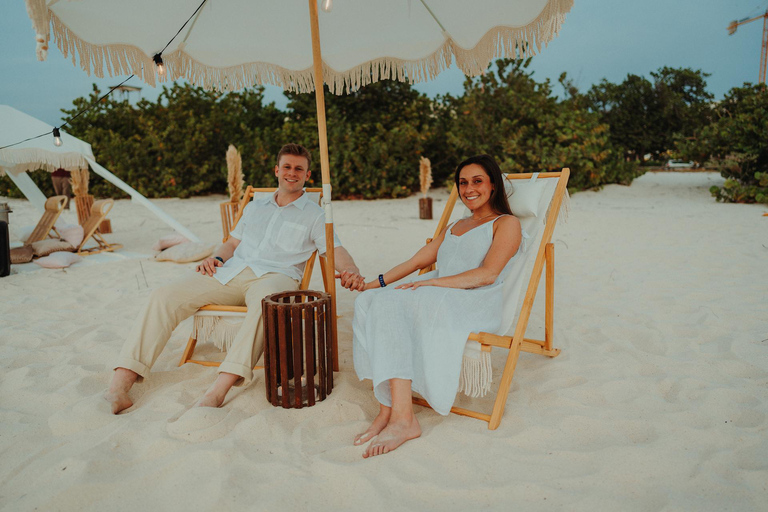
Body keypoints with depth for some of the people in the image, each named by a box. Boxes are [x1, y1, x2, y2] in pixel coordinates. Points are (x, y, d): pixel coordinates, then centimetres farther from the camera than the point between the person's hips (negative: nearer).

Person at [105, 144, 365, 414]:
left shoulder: (314, 215, 15)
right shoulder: (255, 207, 29)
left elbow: (337, 251, 2)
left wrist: (351, 271, -21)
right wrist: (216, 257, 5)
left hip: (274, 275, -4)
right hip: (231, 271, 5)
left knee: (265, 300, -42)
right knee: (165, 295, -16)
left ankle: (218, 390, -48)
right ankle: (120, 384, -22)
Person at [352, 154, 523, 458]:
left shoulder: (506, 224, 10)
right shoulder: (454, 228, 33)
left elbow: (487, 275, -6)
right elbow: (419, 260, 26)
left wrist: (431, 283, -16)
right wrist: (376, 282, 13)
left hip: (474, 305, -6)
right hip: (436, 300, 6)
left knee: (396, 305, -32)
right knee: (373, 302, -24)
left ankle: (401, 418, -33)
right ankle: (388, 409, -29)